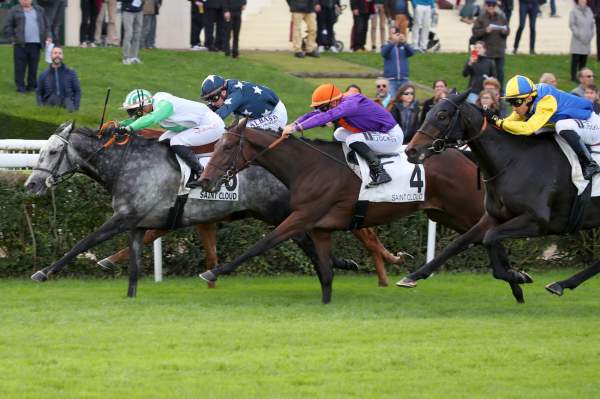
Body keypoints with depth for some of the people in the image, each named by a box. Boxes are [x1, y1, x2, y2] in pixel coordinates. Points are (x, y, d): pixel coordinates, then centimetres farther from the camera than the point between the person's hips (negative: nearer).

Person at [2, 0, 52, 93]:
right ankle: (20, 87, 3)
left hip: (35, 44, 3)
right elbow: (7, 27, 3)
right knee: (20, 68, -3)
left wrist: (48, 36, 7)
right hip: (21, 45, -3)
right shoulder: (14, 11, 4)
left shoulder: (39, 10, 15)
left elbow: (45, 26, 20)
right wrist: (12, 39, -3)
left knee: (34, 67, 4)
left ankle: (32, 86, 14)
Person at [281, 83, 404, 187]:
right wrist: (292, 125, -19)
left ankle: (380, 173, -24)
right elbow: (314, 114, -3)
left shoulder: (351, 104, -27)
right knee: (339, 134, 12)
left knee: (352, 140, -25)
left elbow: (327, 116, -38)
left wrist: (296, 128, -42)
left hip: (392, 137, -10)